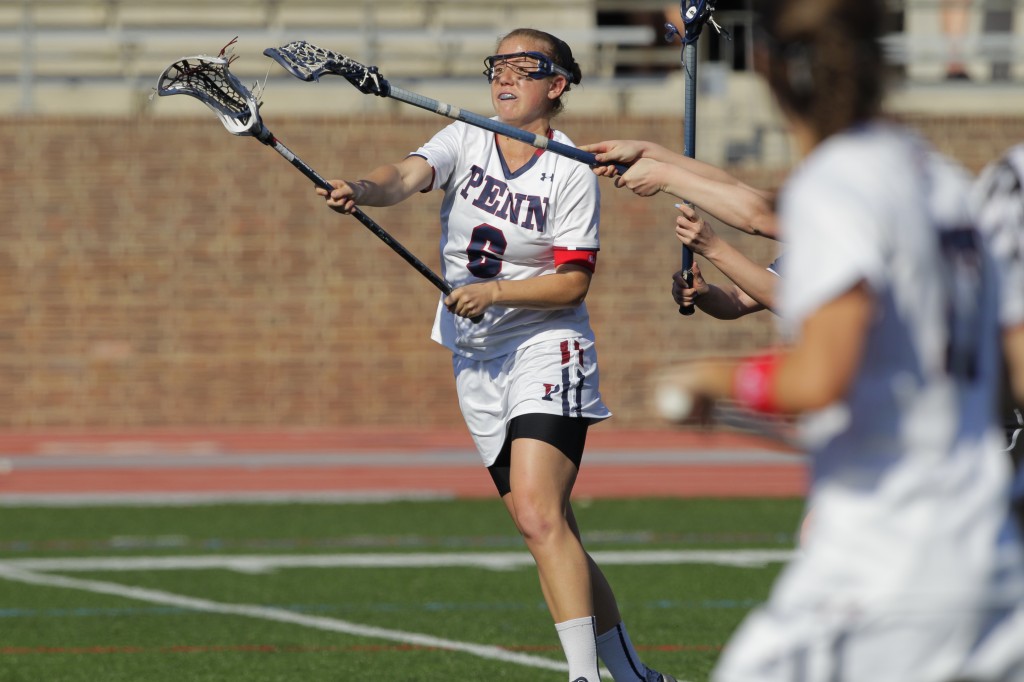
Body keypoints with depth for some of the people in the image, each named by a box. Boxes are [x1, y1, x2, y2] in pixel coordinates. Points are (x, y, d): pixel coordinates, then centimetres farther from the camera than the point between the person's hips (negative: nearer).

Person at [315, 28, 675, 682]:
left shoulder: (572, 174, -8)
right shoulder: (465, 141, 4)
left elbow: (573, 283, -10)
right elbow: (405, 176, -16)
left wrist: (495, 292, -23)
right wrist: (361, 190, -37)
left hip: (545, 351, -5)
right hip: (477, 359, 5)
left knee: (538, 515, -22)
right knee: (549, 531, 6)